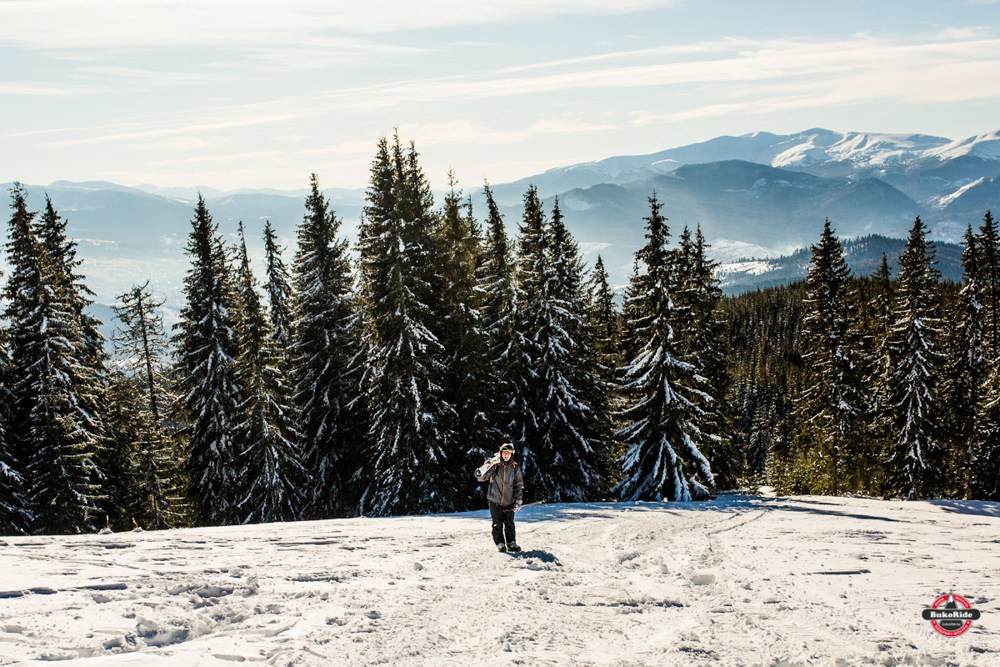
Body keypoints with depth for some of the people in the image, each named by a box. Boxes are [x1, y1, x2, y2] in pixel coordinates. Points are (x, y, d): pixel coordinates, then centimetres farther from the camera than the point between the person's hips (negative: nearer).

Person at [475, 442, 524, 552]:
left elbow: (519, 485, 8)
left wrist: (517, 501, 1)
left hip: (509, 502, 2)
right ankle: (500, 544, 8)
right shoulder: (494, 465, -5)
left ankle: (511, 543, 15)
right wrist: (491, 464, -25)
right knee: (497, 524, 0)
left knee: (510, 524, 5)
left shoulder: (515, 468, 2)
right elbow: (480, 477, -15)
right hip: (495, 501, -1)